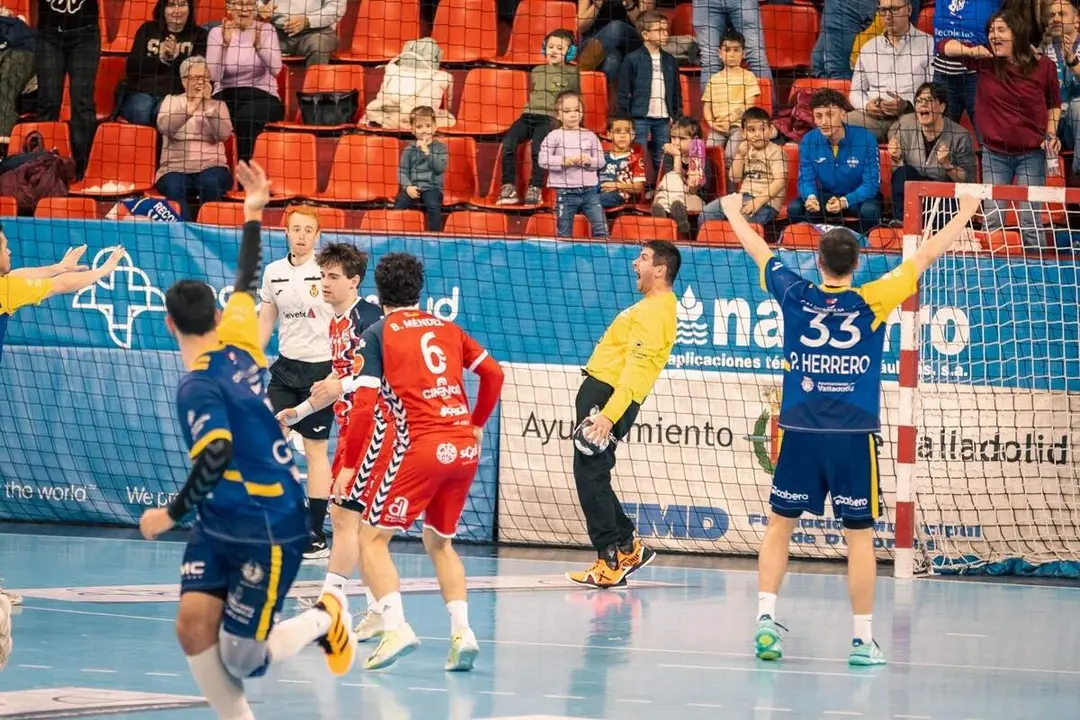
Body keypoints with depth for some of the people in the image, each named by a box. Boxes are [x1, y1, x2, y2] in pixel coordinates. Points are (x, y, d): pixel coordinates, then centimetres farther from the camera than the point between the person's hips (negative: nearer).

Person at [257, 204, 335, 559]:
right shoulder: (273, 272, 7)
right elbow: (265, 321, 16)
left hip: (320, 369, -5)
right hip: (285, 368, 5)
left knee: (315, 449, 0)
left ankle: (317, 537, 6)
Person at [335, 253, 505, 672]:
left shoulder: (378, 335, 3)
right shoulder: (447, 328, 17)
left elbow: (364, 404, -5)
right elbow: (493, 373, 15)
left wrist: (348, 465, -1)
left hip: (421, 448, -5)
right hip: (464, 448, 5)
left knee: (371, 539, 3)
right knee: (439, 541, 22)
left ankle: (395, 626, -19)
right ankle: (461, 630, 4)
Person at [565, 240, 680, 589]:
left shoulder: (655, 311, -15)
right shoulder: (653, 305, 19)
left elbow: (636, 367, -23)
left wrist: (608, 414, -30)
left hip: (608, 396, -10)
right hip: (599, 390, 10)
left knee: (590, 474, -10)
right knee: (591, 475, 13)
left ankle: (611, 562, -9)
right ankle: (629, 546, 18)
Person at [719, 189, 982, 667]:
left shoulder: (795, 297, 0)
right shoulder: (871, 302, -5)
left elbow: (760, 252, 16)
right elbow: (924, 257, 3)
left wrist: (734, 213, 33)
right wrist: (965, 214, 14)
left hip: (800, 433, 2)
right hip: (853, 436, -2)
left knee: (780, 525, 12)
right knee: (859, 536, 4)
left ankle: (765, 618, 2)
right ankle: (863, 639, 5)